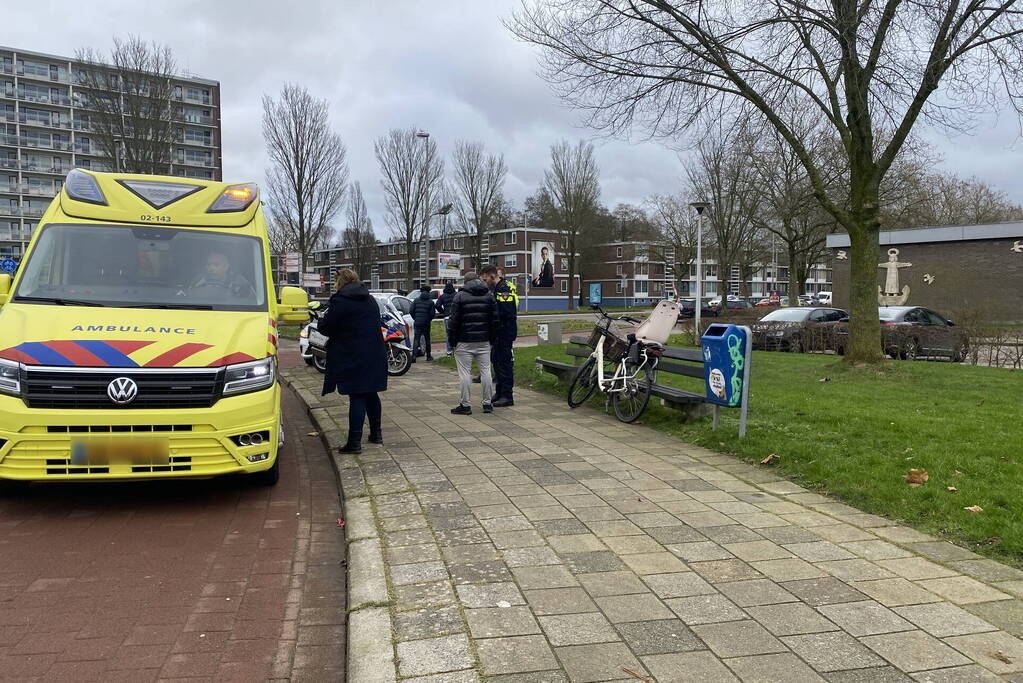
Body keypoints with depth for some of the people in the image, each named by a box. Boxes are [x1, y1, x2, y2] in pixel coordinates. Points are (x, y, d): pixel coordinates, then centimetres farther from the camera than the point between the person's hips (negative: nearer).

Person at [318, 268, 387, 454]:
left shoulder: (340, 301, -10)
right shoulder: (370, 300, 15)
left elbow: (327, 328, -9)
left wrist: (321, 320, 14)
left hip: (353, 358, -7)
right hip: (375, 355, 7)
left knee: (357, 398, -7)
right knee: (371, 394, 18)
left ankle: (354, 442, -5)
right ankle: (376, 433, 27)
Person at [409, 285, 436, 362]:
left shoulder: (416, 301, 3)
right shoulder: (431, 302, -1)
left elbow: (411, 311, -1)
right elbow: (432, 313, -6)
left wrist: (415, 318, 12)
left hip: (417, 323, 1)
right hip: (426, 324, 0)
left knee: (416, 339, -1)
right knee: (427, 339, 12)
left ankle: (414, 356, -16)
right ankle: (428, 356, 19)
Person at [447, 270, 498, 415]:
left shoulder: (460, 296, -4)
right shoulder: (489, 296, 8)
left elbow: (453, 320, -6)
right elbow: (495, 320, 7)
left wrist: (453, 341, 0)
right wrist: (493, 339, 13)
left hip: (464, 342, -4)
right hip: (484, 341, 4)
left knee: (465, 373, 0)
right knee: (486, 371, 9)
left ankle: (465, 405, 2)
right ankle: (488, 403, 12)